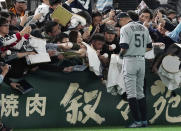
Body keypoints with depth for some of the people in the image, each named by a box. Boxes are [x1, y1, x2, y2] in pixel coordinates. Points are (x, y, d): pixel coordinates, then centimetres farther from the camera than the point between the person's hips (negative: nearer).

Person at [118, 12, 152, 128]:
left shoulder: (125, 28, -10)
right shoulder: (143, 28, 12)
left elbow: (124, 47, -17)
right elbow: (149, 45, 13)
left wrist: (121, 53, 2)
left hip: (130, 61, -7)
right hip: (142, 60, 7)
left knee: (131, 93, -4)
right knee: (140, 92, 14)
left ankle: (137, 121, -9)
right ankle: (144, 120, 13)